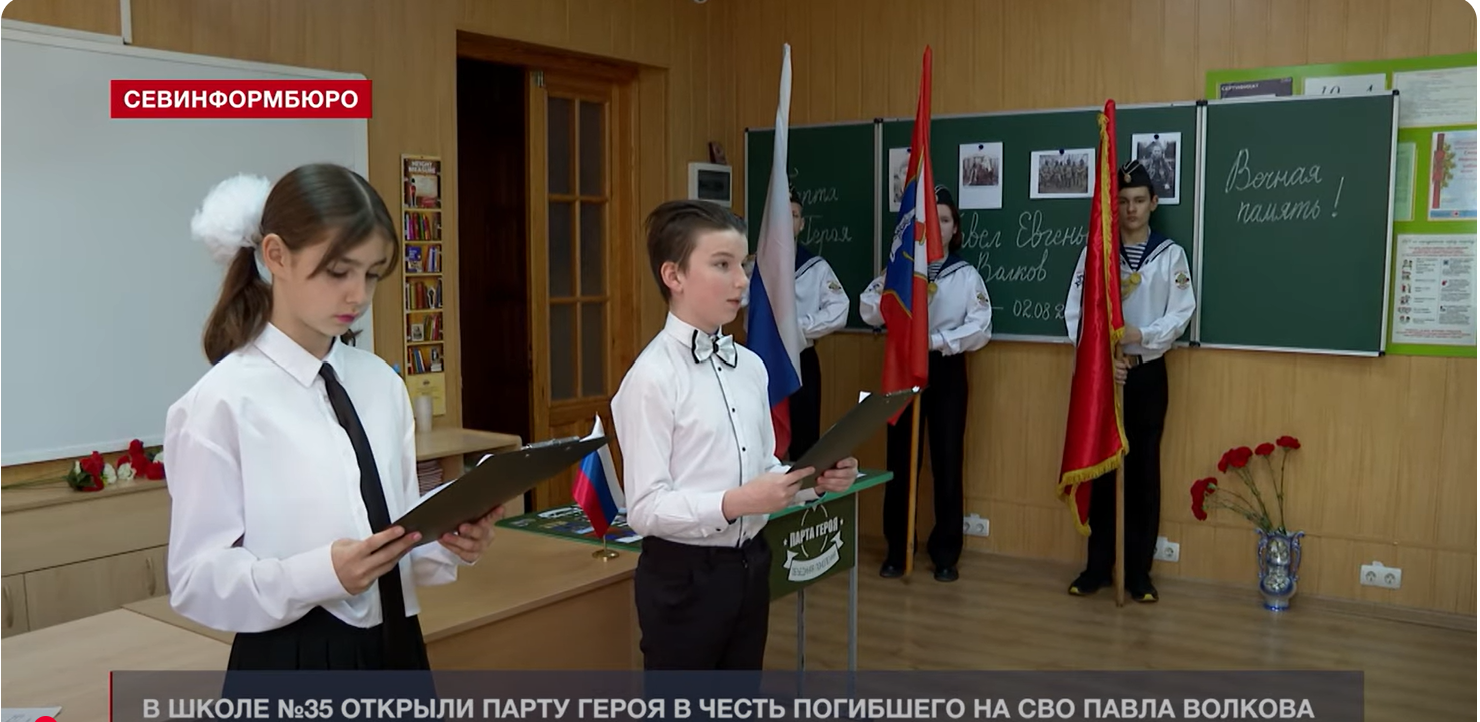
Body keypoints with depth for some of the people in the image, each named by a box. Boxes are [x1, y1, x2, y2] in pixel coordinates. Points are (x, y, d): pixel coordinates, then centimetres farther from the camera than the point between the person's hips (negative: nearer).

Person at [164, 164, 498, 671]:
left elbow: (400, 546, 9)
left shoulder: (382, 384, 3)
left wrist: (448, 545, -12)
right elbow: (196, 580, -14)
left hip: (394, 655, 5)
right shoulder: (224, 401, -13)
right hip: (290, 670, -5)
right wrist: (322, 574, -28)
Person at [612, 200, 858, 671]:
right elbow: (646, 508, -20)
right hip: (683, 576, -7)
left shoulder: (751, 366, 5)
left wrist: (815, 481, -7)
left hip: (749, 564, 7)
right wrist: (736, 502, -30)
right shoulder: (652, 376, -17)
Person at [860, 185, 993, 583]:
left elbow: (980, 328, -8)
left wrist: (938, 341, -18)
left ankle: (946, 553, 14)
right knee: (901, 460, 5)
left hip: (946, 371, -1)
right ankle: (896, 549, 16)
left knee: (947, 461, 3)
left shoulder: (967, 275, 2)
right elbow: (869, 312, -7)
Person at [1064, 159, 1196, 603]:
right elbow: (1075, 312, -3)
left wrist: (1142, 335, -21)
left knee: (1144, 471, 4)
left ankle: (1139, 571, 13)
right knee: (1100, 470, 5)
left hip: (1148, 373, 0)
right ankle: (1098, 565, 15)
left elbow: (1181, 313, -4)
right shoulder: (1095, 252, 3)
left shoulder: (1170, 254, 3)